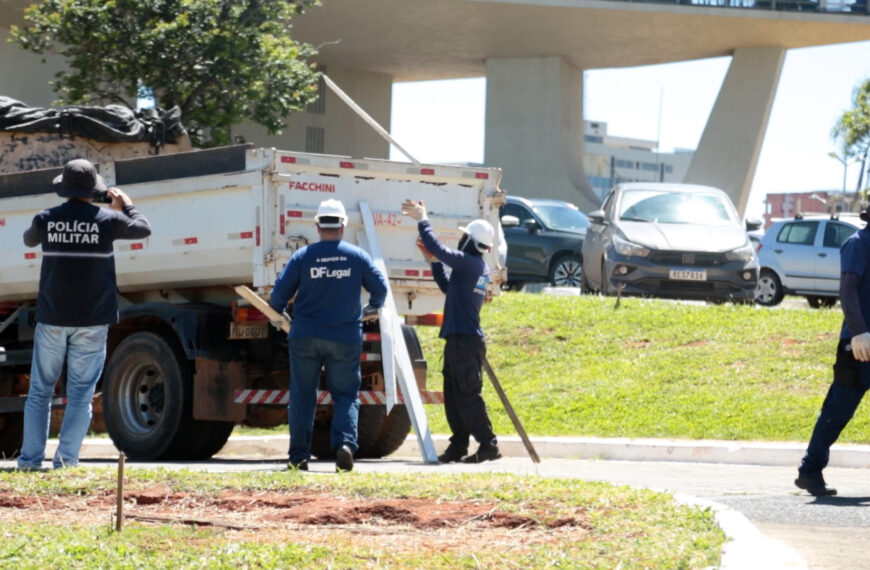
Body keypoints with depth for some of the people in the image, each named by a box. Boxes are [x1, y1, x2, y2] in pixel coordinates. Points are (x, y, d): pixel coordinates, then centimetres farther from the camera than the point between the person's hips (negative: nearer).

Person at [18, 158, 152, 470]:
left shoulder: (46, 219, -2)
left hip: (52, 319, 1)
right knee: (80, 393, 3)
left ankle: (30, 457, 7)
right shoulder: (107, 220, -6)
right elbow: (143, 229, 12)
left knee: (40, 390, 10)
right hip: (92, 319, -1)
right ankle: (66, 460, -4)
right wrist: (126, 205, 28)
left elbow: (29, 239, 22)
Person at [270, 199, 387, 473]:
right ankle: (345, 443, -16)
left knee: (302, 396, 8)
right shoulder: (357, 256, 0)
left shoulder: (302, 256, -3)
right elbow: (380, 288, 7)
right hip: (345, 337, 0)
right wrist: (372, 308, 28)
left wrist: (278, 313, 19)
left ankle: (298, 457, 7)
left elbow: (279, 294, -3)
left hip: (305, 336, 0)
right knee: (346, 395, 7)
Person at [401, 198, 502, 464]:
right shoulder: (480, 268, 16)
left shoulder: (468, 262, -13)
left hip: (465, 341, -10)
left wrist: (422, 219, -7)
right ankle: (458, 446, 15)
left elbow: (437, 247, -20)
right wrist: (433, 261, 22)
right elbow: (449, 287, 29)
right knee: (453, 394, 12)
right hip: (460, 340, 10)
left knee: (468, 394, -9)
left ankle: (488, 444, -9)